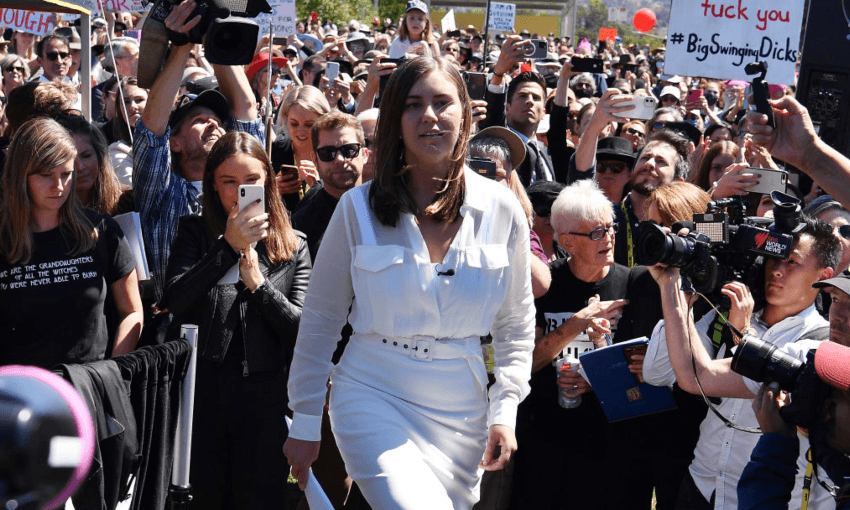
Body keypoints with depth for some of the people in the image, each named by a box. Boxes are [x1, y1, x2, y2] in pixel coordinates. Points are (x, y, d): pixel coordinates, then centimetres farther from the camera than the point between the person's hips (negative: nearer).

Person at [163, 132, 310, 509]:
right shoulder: (195, 233, 6)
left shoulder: (293, 246, 7)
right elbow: (175, 302, -11)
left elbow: (302, 328, 0)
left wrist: (258, 282, -12)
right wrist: (229, 246, -16)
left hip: (267, 398, 0)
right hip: (204, 392, 0)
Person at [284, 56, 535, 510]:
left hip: (461, 405, 3)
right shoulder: (359, 208, -4)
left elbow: (516, 322, 10)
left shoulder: (501, 209, 2)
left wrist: (505, 411, 2)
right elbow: (320, 318, 2)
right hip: (374, 395, -3)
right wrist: (304, 423, 3)